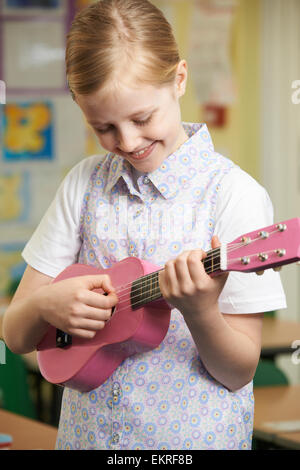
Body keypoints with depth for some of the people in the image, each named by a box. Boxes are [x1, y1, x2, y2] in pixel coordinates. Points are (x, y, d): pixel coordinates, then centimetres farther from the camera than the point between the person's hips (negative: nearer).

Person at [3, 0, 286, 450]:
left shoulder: (235, 195, -13)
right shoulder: (84, 184, 0)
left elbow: (238, 372, -11)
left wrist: (201, 313, -29)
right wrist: (45, 304, -19)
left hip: (192, 433, -3)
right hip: (87, 431, 4)